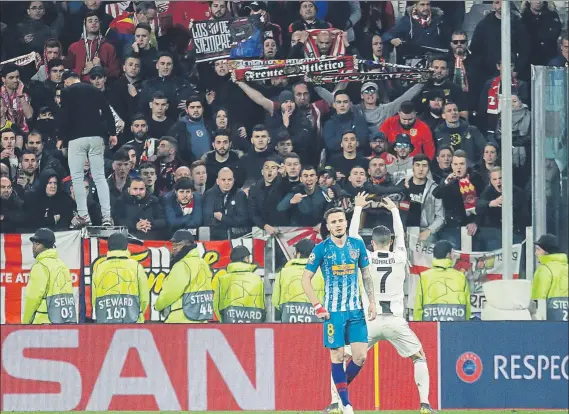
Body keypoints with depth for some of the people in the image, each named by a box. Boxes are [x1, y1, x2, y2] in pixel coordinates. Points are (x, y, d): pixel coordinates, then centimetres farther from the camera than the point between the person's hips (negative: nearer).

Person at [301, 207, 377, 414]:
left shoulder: (357, 245, 4)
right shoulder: (321, 249, -5)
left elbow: (366, 275, 13)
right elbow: (306, 279, -1)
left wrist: (372, 302, 5)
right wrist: (317, 307, -8)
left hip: (356, 309, 3)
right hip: (333, 310, -3)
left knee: (360, 356, -4)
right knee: (337, 357, -3)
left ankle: (342, 388, 21)